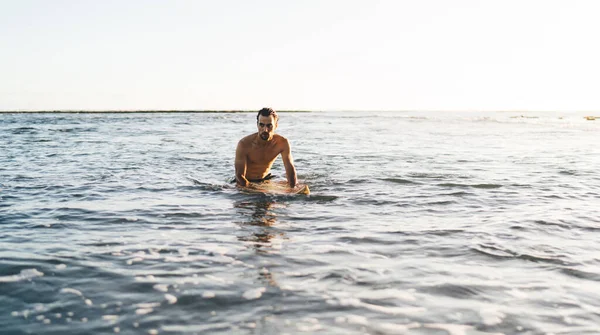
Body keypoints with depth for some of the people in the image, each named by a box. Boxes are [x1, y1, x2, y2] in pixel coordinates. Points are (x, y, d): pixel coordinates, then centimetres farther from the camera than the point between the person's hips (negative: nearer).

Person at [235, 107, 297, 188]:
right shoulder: (244, 144, -26)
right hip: (247, 182, -2)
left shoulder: (282, 143, -18)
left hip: (266, 180, 3)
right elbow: (239, 175, -26)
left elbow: (290, 169, -16)